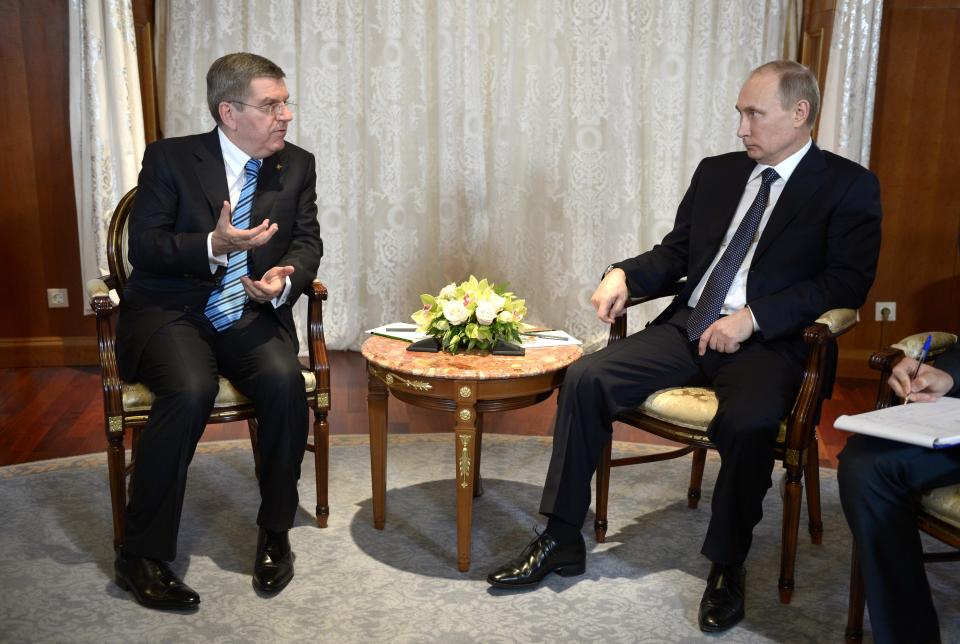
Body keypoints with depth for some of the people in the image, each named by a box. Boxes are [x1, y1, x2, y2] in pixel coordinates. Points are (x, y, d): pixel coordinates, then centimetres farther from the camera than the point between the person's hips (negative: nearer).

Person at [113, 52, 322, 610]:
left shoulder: (297, 165, 9)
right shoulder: (169, 158, -1)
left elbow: (308, 243, 5)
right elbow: (143, 246, -7)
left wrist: (285, 277, -18)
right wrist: (213, 245, -24)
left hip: (252, 313, 3)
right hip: (171, 310, -2)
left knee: (284, 381, -28)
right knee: (191, 392, -32)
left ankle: (275, 533, -8)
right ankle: (142, 555, -15)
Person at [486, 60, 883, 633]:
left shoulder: (849, 187, 1)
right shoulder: (716, 172, 17)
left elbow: (845, 283, -8)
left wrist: (753, 317, -19)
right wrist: (624, 274, -2)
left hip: (766, 343, -5)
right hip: (686, 327, 5)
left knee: (748, 423, -35)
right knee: (585, 377, -15)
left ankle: (728, 566, -8)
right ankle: (562, 541, -5)